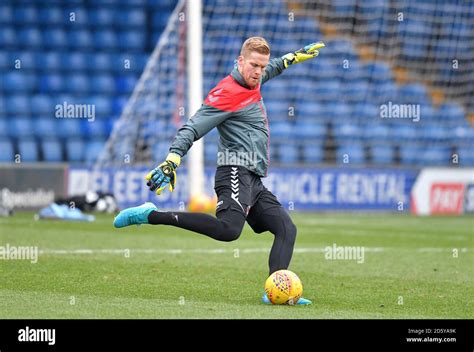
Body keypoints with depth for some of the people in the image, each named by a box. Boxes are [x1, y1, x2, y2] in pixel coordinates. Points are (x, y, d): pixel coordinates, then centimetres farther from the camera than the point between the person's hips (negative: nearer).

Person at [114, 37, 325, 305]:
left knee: (287, 229, 3)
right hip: (236, 174, -10)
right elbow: (192, 129, -17)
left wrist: (294, 57, 51)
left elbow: (269, 70, 45)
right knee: (229, 229, -33)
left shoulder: (252, 83, 17)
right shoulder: (227, 94, -10)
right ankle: (152, 215, -29)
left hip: (254, 182, 10)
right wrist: (171, 163, -27)